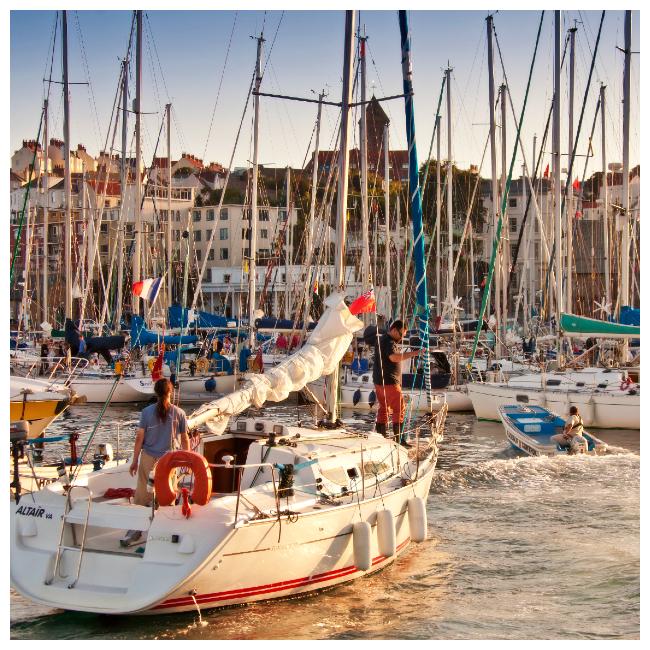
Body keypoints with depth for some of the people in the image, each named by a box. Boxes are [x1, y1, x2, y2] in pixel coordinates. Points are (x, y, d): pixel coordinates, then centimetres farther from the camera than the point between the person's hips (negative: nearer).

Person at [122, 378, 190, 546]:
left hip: (148, 459, 0)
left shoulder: (147, 412, -8)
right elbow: (184, 439, 0)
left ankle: (136, 529, 12)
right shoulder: (179, 413, -7)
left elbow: (139, 438, -5)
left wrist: (135, 461, 4)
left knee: (142, 495, 9)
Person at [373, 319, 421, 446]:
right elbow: (394, 357, -35)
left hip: (379, 381, 10)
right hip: (389, 382, -10)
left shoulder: (382, 340, 18)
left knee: (383, 409, 14)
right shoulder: (389, 342, -15)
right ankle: (399, 439, -12)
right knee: (399, 409, -8)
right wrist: (413, 354, -37)